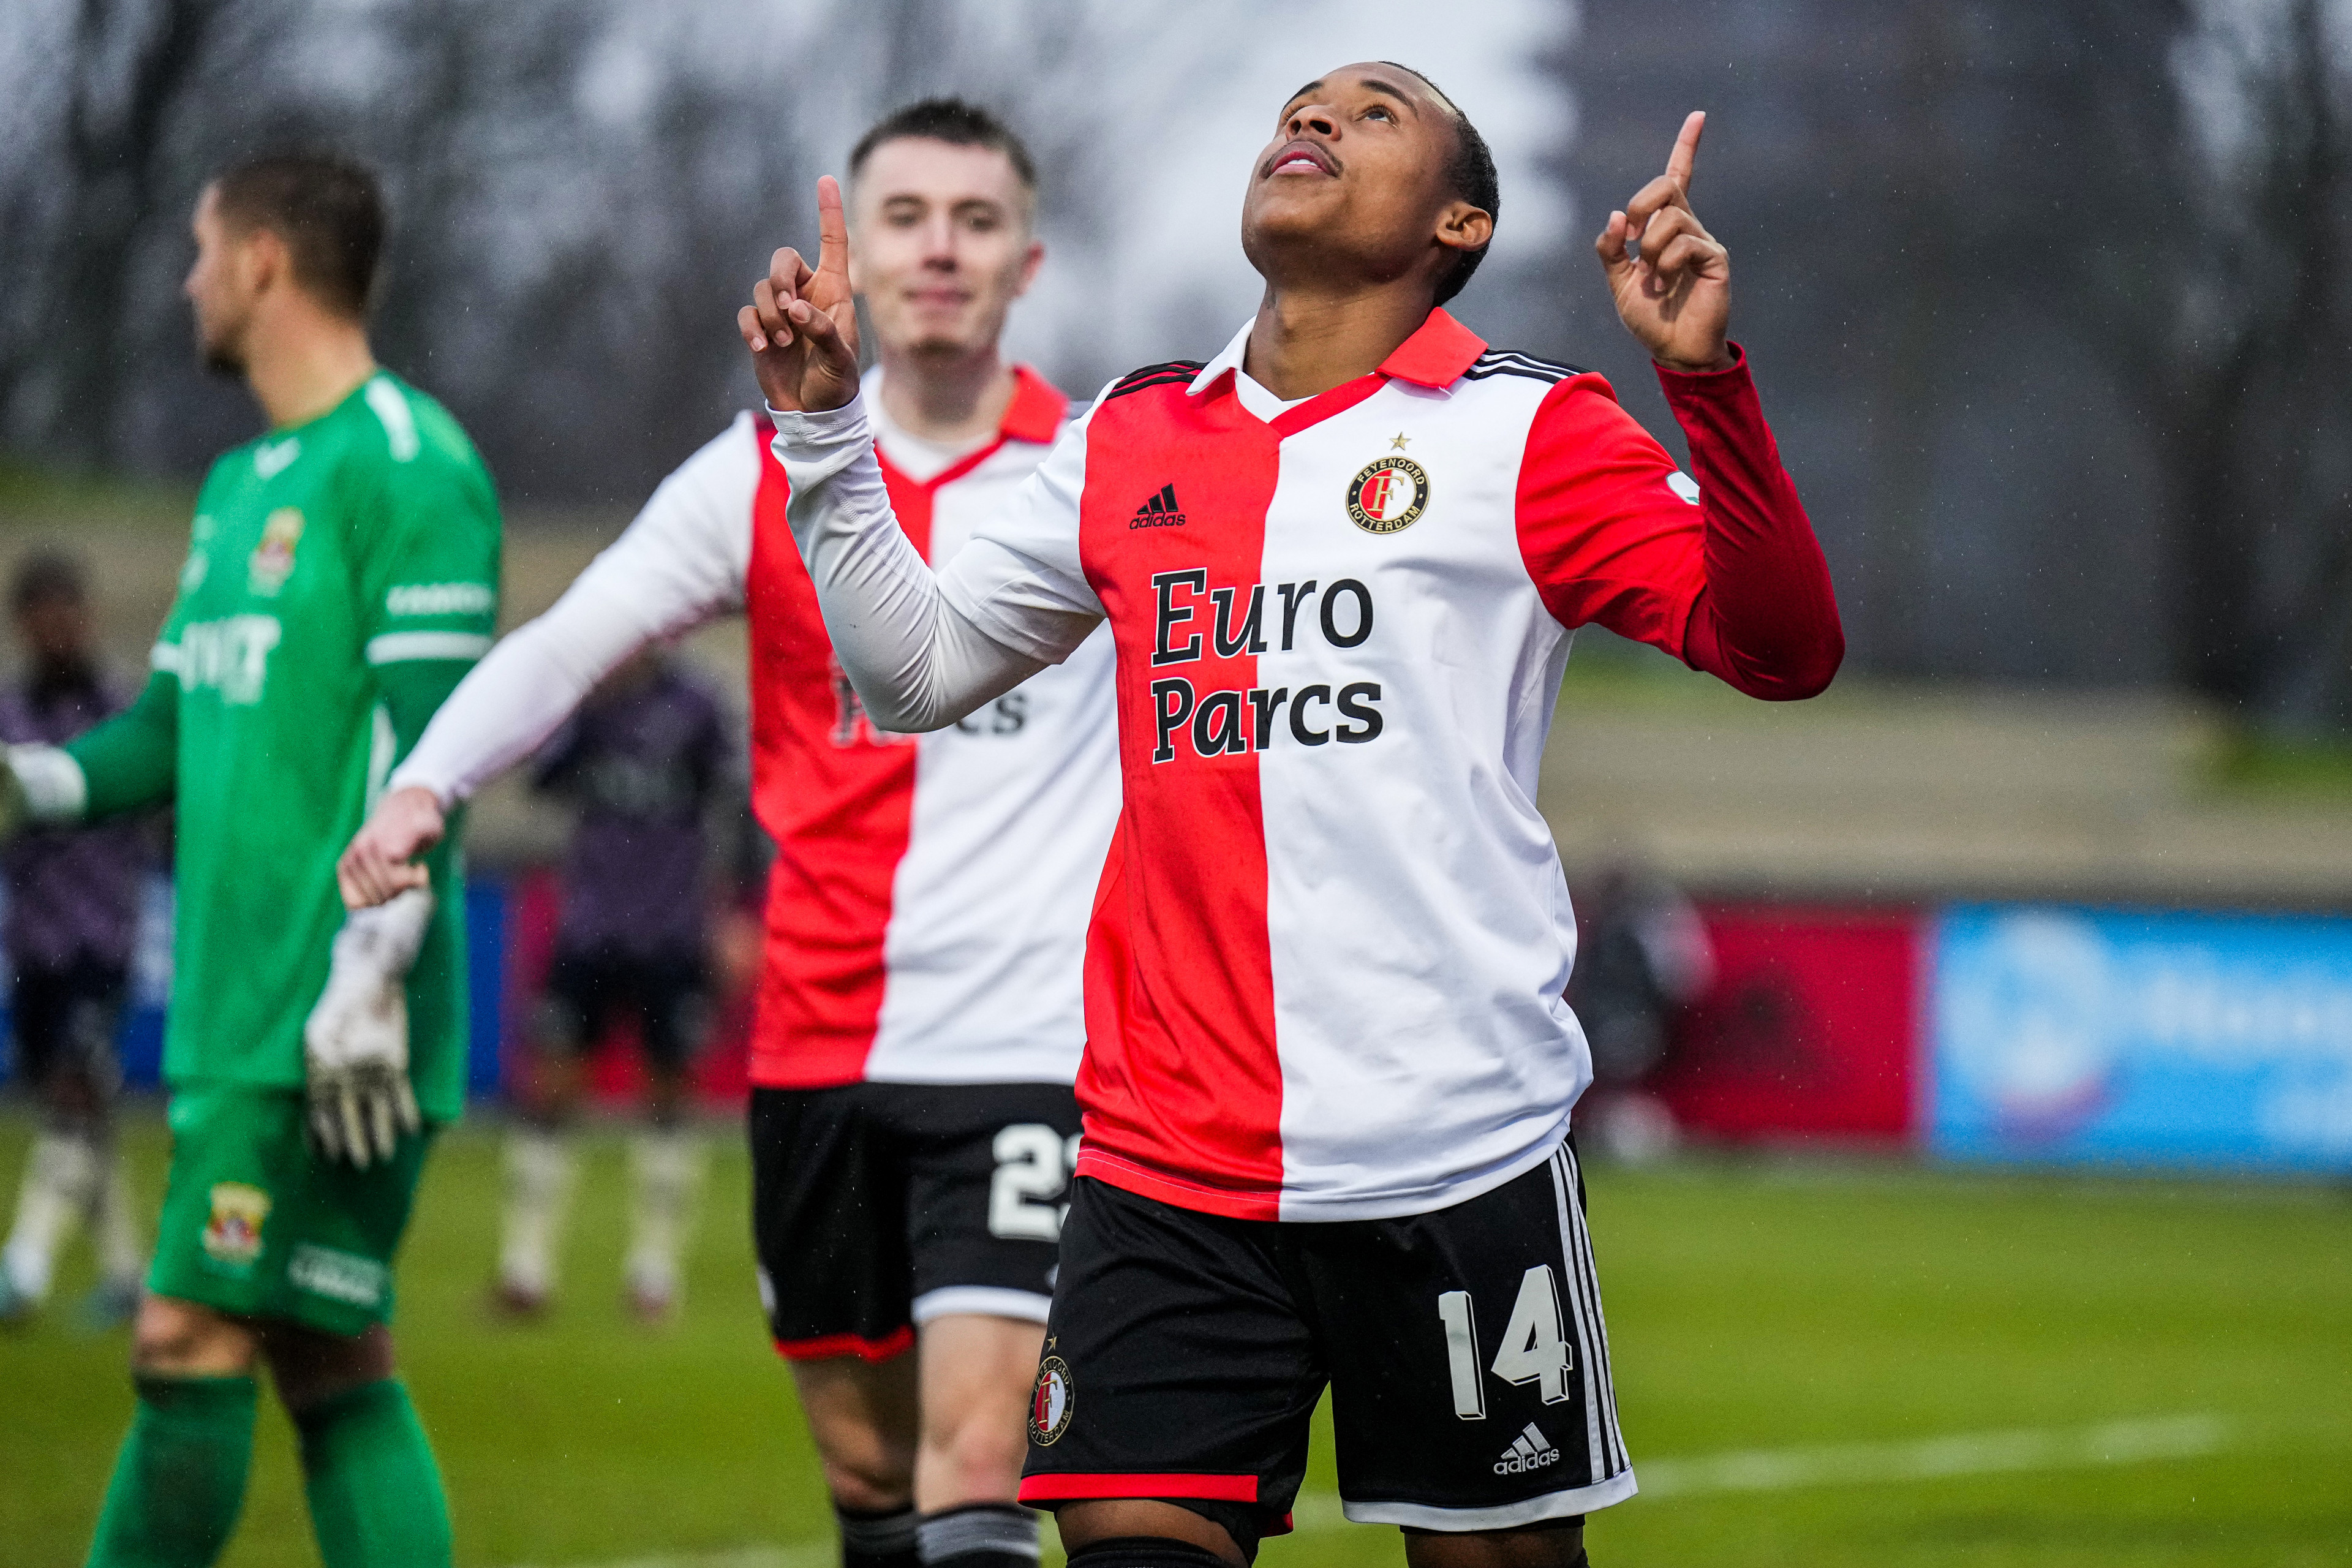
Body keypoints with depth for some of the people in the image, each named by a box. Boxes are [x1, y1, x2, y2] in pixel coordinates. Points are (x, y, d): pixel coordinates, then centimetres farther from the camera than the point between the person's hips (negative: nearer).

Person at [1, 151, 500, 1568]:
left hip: (328, 1024, -9)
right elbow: (171, 731, 22)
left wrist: (366, 980, -21)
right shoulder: (238, 487, 21)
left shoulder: (408, 466, -9)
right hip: (238, 1009, 9)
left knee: (194, 1338, -10)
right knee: (332, 1363, 6)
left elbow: (427, 743, -16)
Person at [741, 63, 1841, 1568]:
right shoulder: (1130, 440, 14)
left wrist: (1705, 372, -21)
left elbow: (1782, 647, -9)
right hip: (1165, 1164, 3)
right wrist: (825, 425, 13)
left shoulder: (1524, 428, 1)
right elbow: (917, 666, 23)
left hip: (1456, 1155, -3)